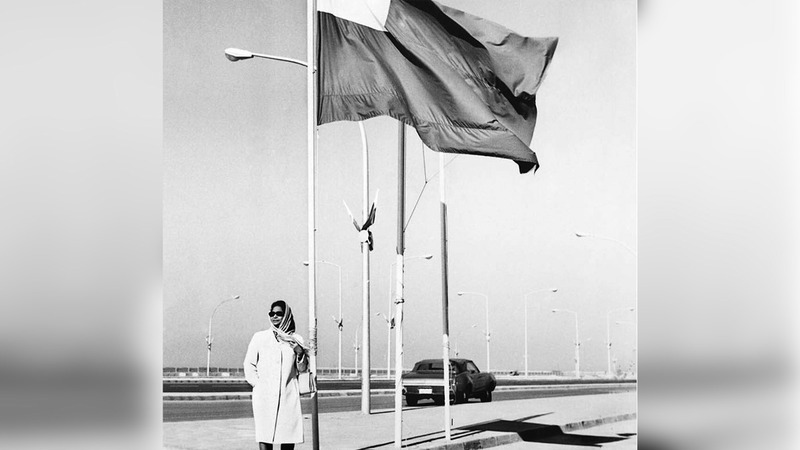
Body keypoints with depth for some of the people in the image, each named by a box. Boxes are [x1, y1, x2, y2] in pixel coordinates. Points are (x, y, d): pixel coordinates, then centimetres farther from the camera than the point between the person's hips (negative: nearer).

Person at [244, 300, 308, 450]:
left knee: (289, 438, -2)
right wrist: (257, 384, 2)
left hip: (289, 395, 1)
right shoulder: (259, 337, 10)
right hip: (264, 396, -1)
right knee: (264, 438, -8)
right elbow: (249, 364, 13)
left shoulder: (296, 340, 10)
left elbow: (302, 368, 14)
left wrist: (300, 353, -4)